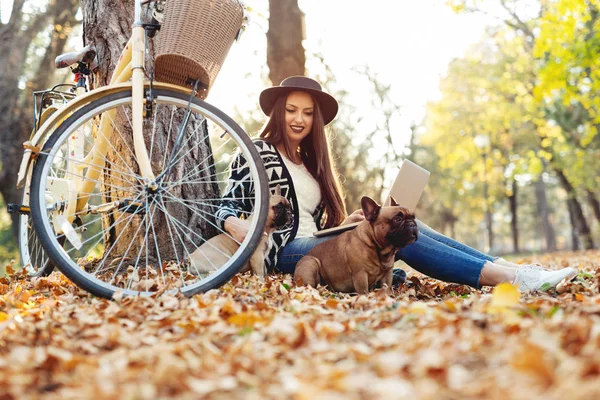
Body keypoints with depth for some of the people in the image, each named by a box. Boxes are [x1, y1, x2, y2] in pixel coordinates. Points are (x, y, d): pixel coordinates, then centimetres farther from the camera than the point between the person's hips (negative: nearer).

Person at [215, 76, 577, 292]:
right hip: (288, 253, -7)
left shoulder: (309, 162, 24)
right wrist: (235, 225, -26)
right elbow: (227, 207, -3)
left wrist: (344, 224, 2)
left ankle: (511, 269, -20)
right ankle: (511, 278, -30)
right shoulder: (257, 153, 3)